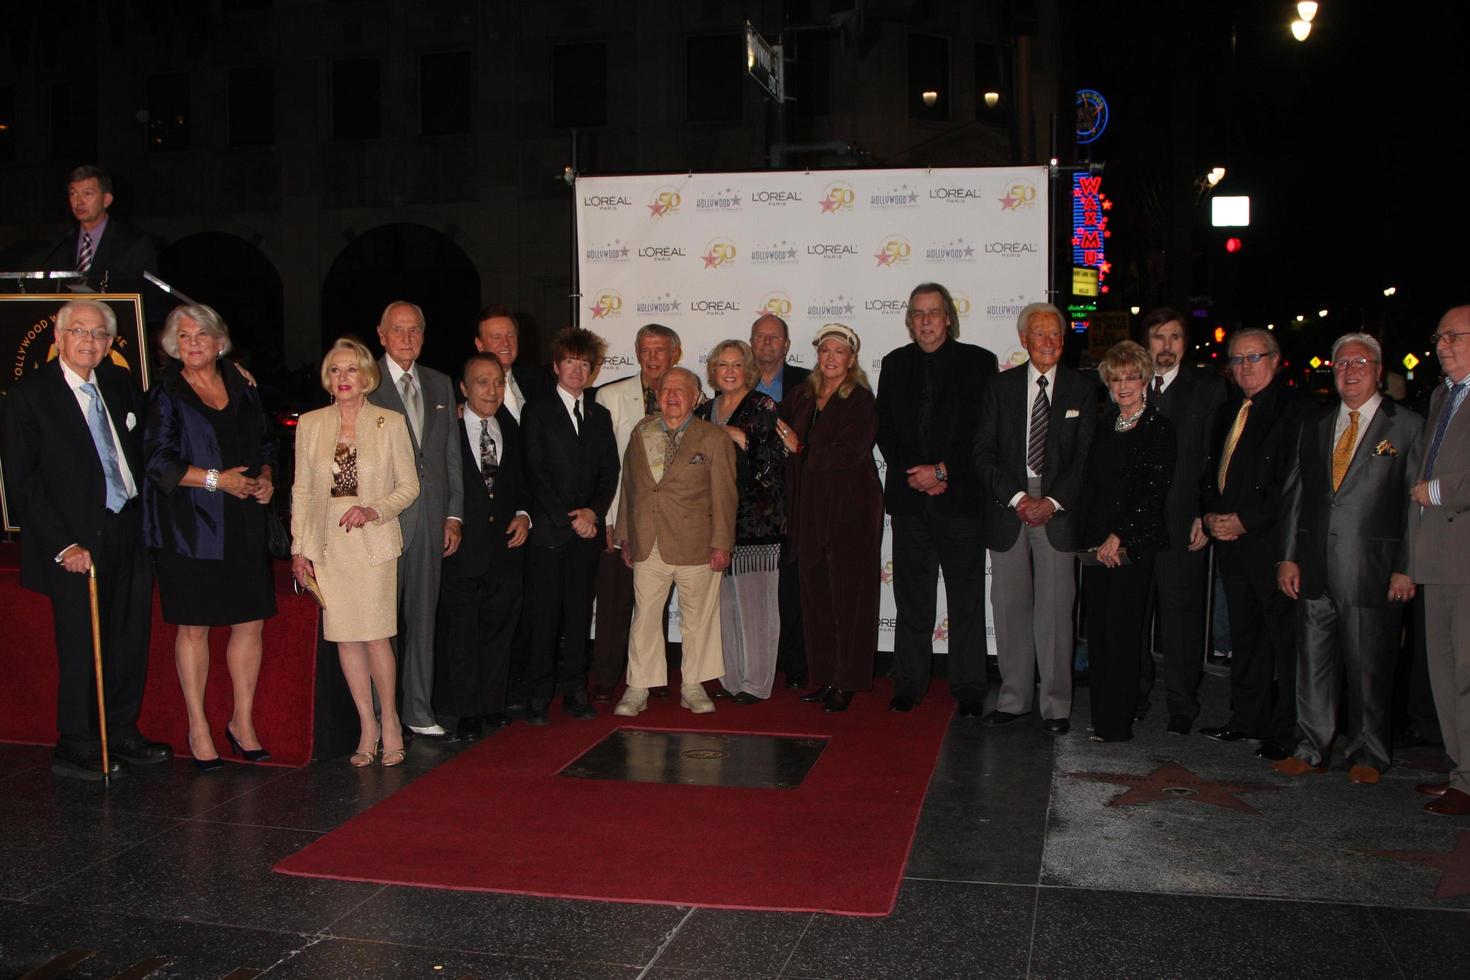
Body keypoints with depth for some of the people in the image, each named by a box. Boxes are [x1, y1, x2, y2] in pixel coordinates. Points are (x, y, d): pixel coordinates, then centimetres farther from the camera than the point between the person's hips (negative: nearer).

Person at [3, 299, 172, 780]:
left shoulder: (120, 383, 9)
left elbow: (142, 448, 17)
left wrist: (147, 515, 6)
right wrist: (63, 545, -15)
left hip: (130, 531, 6)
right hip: (77, 544, -6)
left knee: (131, 640, 12)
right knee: (81, 646, 2)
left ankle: (122, 734, 27)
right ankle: (76, 748, 18)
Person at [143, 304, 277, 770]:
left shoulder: (242, 389, 11)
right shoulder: (165, 395, -2)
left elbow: (265, 443, 20)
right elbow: (159, 461, -9)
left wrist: (265, 478, 0)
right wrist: (217, 480, -15)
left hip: (244, 525, 4)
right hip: (190, 527, -4)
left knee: (250, 623, 4)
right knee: (193, 627, 3)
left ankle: (243, 722, 17)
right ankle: (198, 728, 14)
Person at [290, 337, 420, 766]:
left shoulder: (390, 423, 1)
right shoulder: (310, 424, 8)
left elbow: (409, 486, 3)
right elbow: (301, 490, 10)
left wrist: (374, 510, -14)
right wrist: (299, 547, 5)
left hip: (373, 542, -3)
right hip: (328, 545, 3)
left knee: (375, 634, -6)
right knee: (344, 637, 4)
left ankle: (389, 720, 13)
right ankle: (367, 726, 16)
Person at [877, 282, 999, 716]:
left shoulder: (978, 362, 1)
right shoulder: (895, 364, 11)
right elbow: (884, 428, 8)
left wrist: (943, 471, -11)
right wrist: (914, 475, -6)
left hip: (960, 497, -3)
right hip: (909, 498, 3)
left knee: (966, 598, 2)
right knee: (911, 597, 8)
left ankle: (969, 690, 11)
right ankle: (909, 684, 17)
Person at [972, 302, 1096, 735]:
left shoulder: (1081, 390, 7)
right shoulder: (999, 387, 7)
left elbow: (1086, 457, 2)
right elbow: (983, 452, 1)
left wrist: (1053, 501, -11)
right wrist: (1017, 498, -10)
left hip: (1058, 512, -1)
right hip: (1007, 510, 1)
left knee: (1055, 609, -1)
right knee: (1010, 607, 5)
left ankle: (1056, 705, 7)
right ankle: (1014, 698, 15)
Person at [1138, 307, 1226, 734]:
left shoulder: (1208, 388, 4)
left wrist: (1206, 515, -8)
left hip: (1183, 522, -2)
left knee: (1181, 615, 2)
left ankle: (1181, 706, 12)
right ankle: (1135, 696, 20)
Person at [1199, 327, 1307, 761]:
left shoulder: (1294, 410, -9)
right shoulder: (1229, 409, 16)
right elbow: (1212, 469, 22)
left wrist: (1246, 521, -14)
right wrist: (1210, 514, 4)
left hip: (1271, 540, -8)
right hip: (1230, 537, 8)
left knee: (1285, 635, -2)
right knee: (1244, 634, 14)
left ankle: (1288, 732, 5)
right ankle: (1248, 718, 23)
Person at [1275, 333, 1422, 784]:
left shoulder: (1408, 427, 1)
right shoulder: (1314, 428, 14)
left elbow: (1417, 504, -2)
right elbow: (1293, 494, 14)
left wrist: (1406, 568, -8)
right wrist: (1287, 556, 5)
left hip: (1372, 569, -4)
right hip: (1314, 569, 4)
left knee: (1369, 666, 3)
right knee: (1313, 662, 7)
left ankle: (1367, 755, 18)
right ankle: (1312, 748, 18)